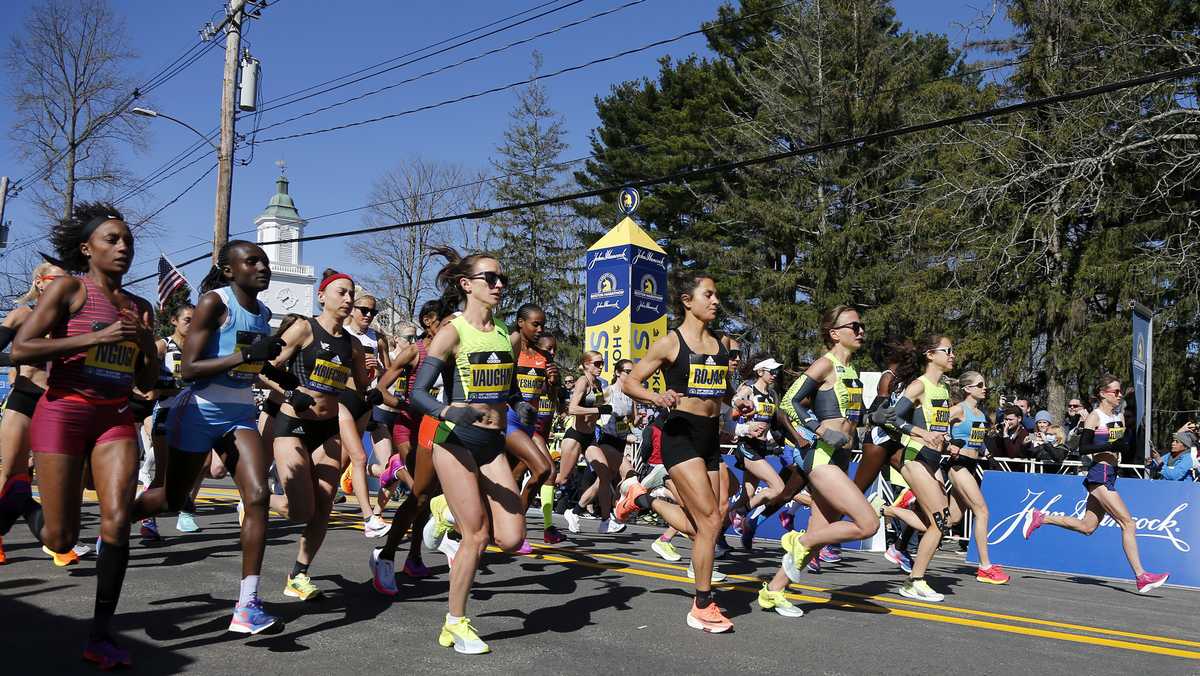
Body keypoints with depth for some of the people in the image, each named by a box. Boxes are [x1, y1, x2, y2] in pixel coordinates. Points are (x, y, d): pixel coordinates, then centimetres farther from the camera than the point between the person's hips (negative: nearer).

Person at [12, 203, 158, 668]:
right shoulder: (69, 289, -3)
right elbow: (20, 350, -13)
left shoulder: (139, 308, 11)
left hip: (116, 419, 4)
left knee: (117, 521, -12)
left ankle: (101, 636, -2)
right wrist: (97, 336, -19)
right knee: (60, 540, -1)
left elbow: (147, 383, 15)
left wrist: (147, 343, -4)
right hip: (63, 413, -4)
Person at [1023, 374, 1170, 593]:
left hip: (1111, 475, 9)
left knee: (1087, 527, 14)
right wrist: (1110, 446, -24)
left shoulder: (1120, 416, 14)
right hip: (1099, 475, -9)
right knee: (1128, 524, -12)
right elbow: (1082, 448, -13)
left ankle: (1039, 518, 24)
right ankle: (1141, 577, -9)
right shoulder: (1095, 416, -8)